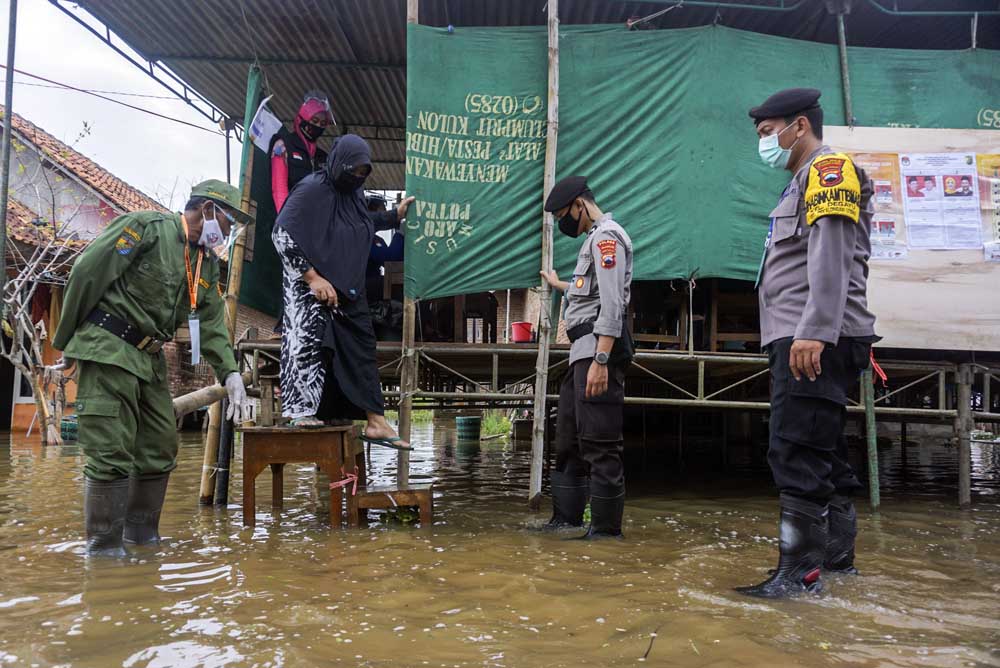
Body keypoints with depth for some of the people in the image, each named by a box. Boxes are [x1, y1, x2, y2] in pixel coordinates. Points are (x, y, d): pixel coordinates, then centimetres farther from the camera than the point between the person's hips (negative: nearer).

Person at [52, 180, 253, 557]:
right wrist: (66, 341, -5)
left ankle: (142, 537, 24)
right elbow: (86, 273, -11)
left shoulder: (207, 263, 14)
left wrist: (229, 373, -3)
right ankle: (104, 548, 3)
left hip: (150, 359, 8)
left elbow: (212, 325, 11)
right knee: (111, 453, -8)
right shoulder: (146, 227, -10)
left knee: (160, 450, 11)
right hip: (107, 349, -8)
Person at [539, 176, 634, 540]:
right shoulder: (596, 238, 24)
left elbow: (612, 303, -19)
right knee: (569, 438, 14)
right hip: (583, 350, 11)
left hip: (598, 348, -11)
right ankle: (566, 517, 21)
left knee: (599, 442, -9)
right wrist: (560, 284, 56)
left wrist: (600, 360, -26)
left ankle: (607, 527, -2)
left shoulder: (606, 236, -8)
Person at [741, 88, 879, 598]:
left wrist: (813, 332, -26)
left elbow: (830, 257, -18)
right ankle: (837, 556, 23)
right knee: (823, 453, 14)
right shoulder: (805, 182, 26)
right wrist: (799, 336, 16)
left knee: (797, 455, -12)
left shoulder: (828, 169, -4)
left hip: (816, 342, -10)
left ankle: (799, 570, -8)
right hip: (802, 341, 10)